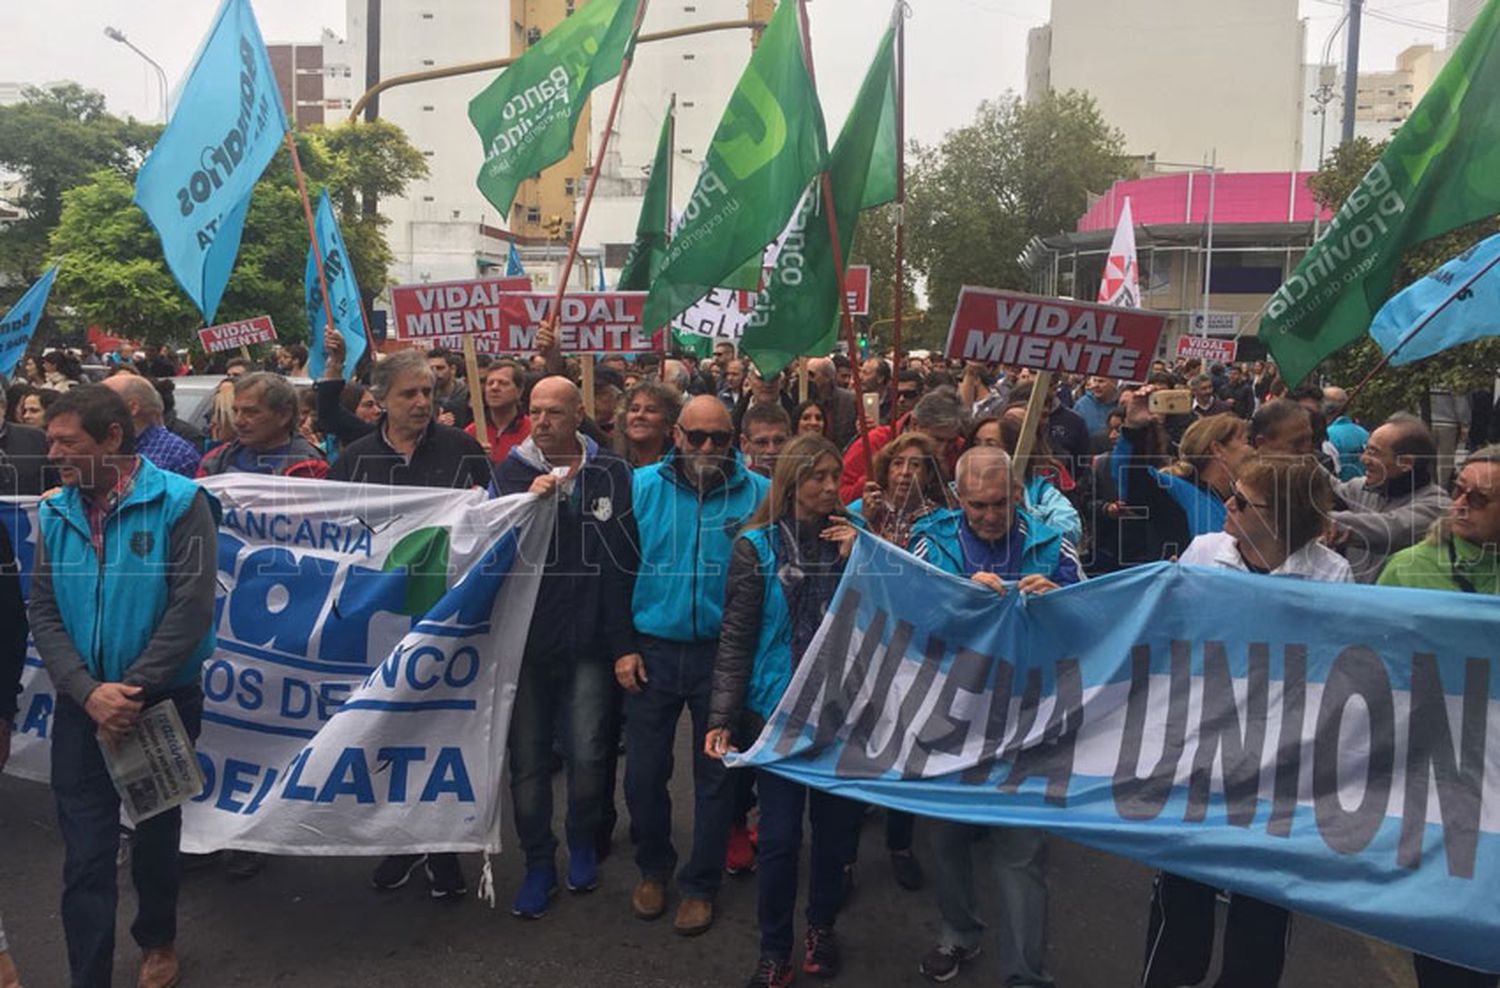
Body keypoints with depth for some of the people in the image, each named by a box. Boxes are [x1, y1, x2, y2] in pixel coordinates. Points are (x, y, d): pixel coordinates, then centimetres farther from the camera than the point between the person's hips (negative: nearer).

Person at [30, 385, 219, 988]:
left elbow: (192, 608, -17)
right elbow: (43, 614, -2)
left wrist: (130, 690, -18)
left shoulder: (180, 502, -12)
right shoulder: (54, 513, 2)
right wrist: (89, 692, -16)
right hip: (80, 709, 2)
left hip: (164, 702, -2)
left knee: (156, 836, 16)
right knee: (85, 855, 4)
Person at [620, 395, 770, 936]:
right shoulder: (643, 486, -2)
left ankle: (700, 885, 30)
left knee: (715, 774, 11)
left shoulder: (758, 494, -4)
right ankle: (653, 868, 36)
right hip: (653, 651, 1)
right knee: (643, 771, 10)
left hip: (723, 653, -1)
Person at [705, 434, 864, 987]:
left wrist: (858, 560, -10)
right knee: (780, 833, 0)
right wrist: (721, 718, -11)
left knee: (837, 823, 12)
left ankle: (822, 926, 35)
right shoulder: (757, 546, -3)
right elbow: (736, 641, -4)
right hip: (778, 709, -2)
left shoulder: (850, 537, 5)